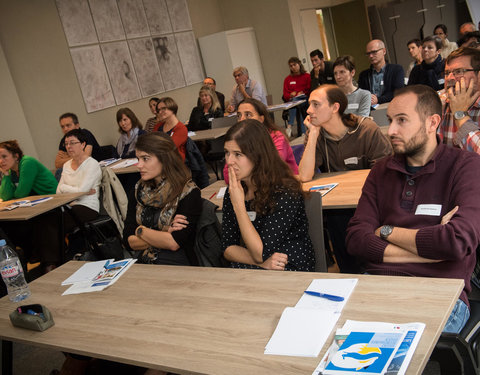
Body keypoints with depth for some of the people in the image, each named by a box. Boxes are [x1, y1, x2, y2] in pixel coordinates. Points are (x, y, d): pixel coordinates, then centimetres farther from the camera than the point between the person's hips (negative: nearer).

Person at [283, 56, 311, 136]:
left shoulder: (307, 76, 15)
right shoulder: (287, 79, 19)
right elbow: (285, 95, 13)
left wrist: (303, 93, -9)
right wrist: (290, 95, -8)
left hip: (305, 99, -2)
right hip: (291, 101, 2)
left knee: (295, 100, -36)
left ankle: (289, 126, -48)